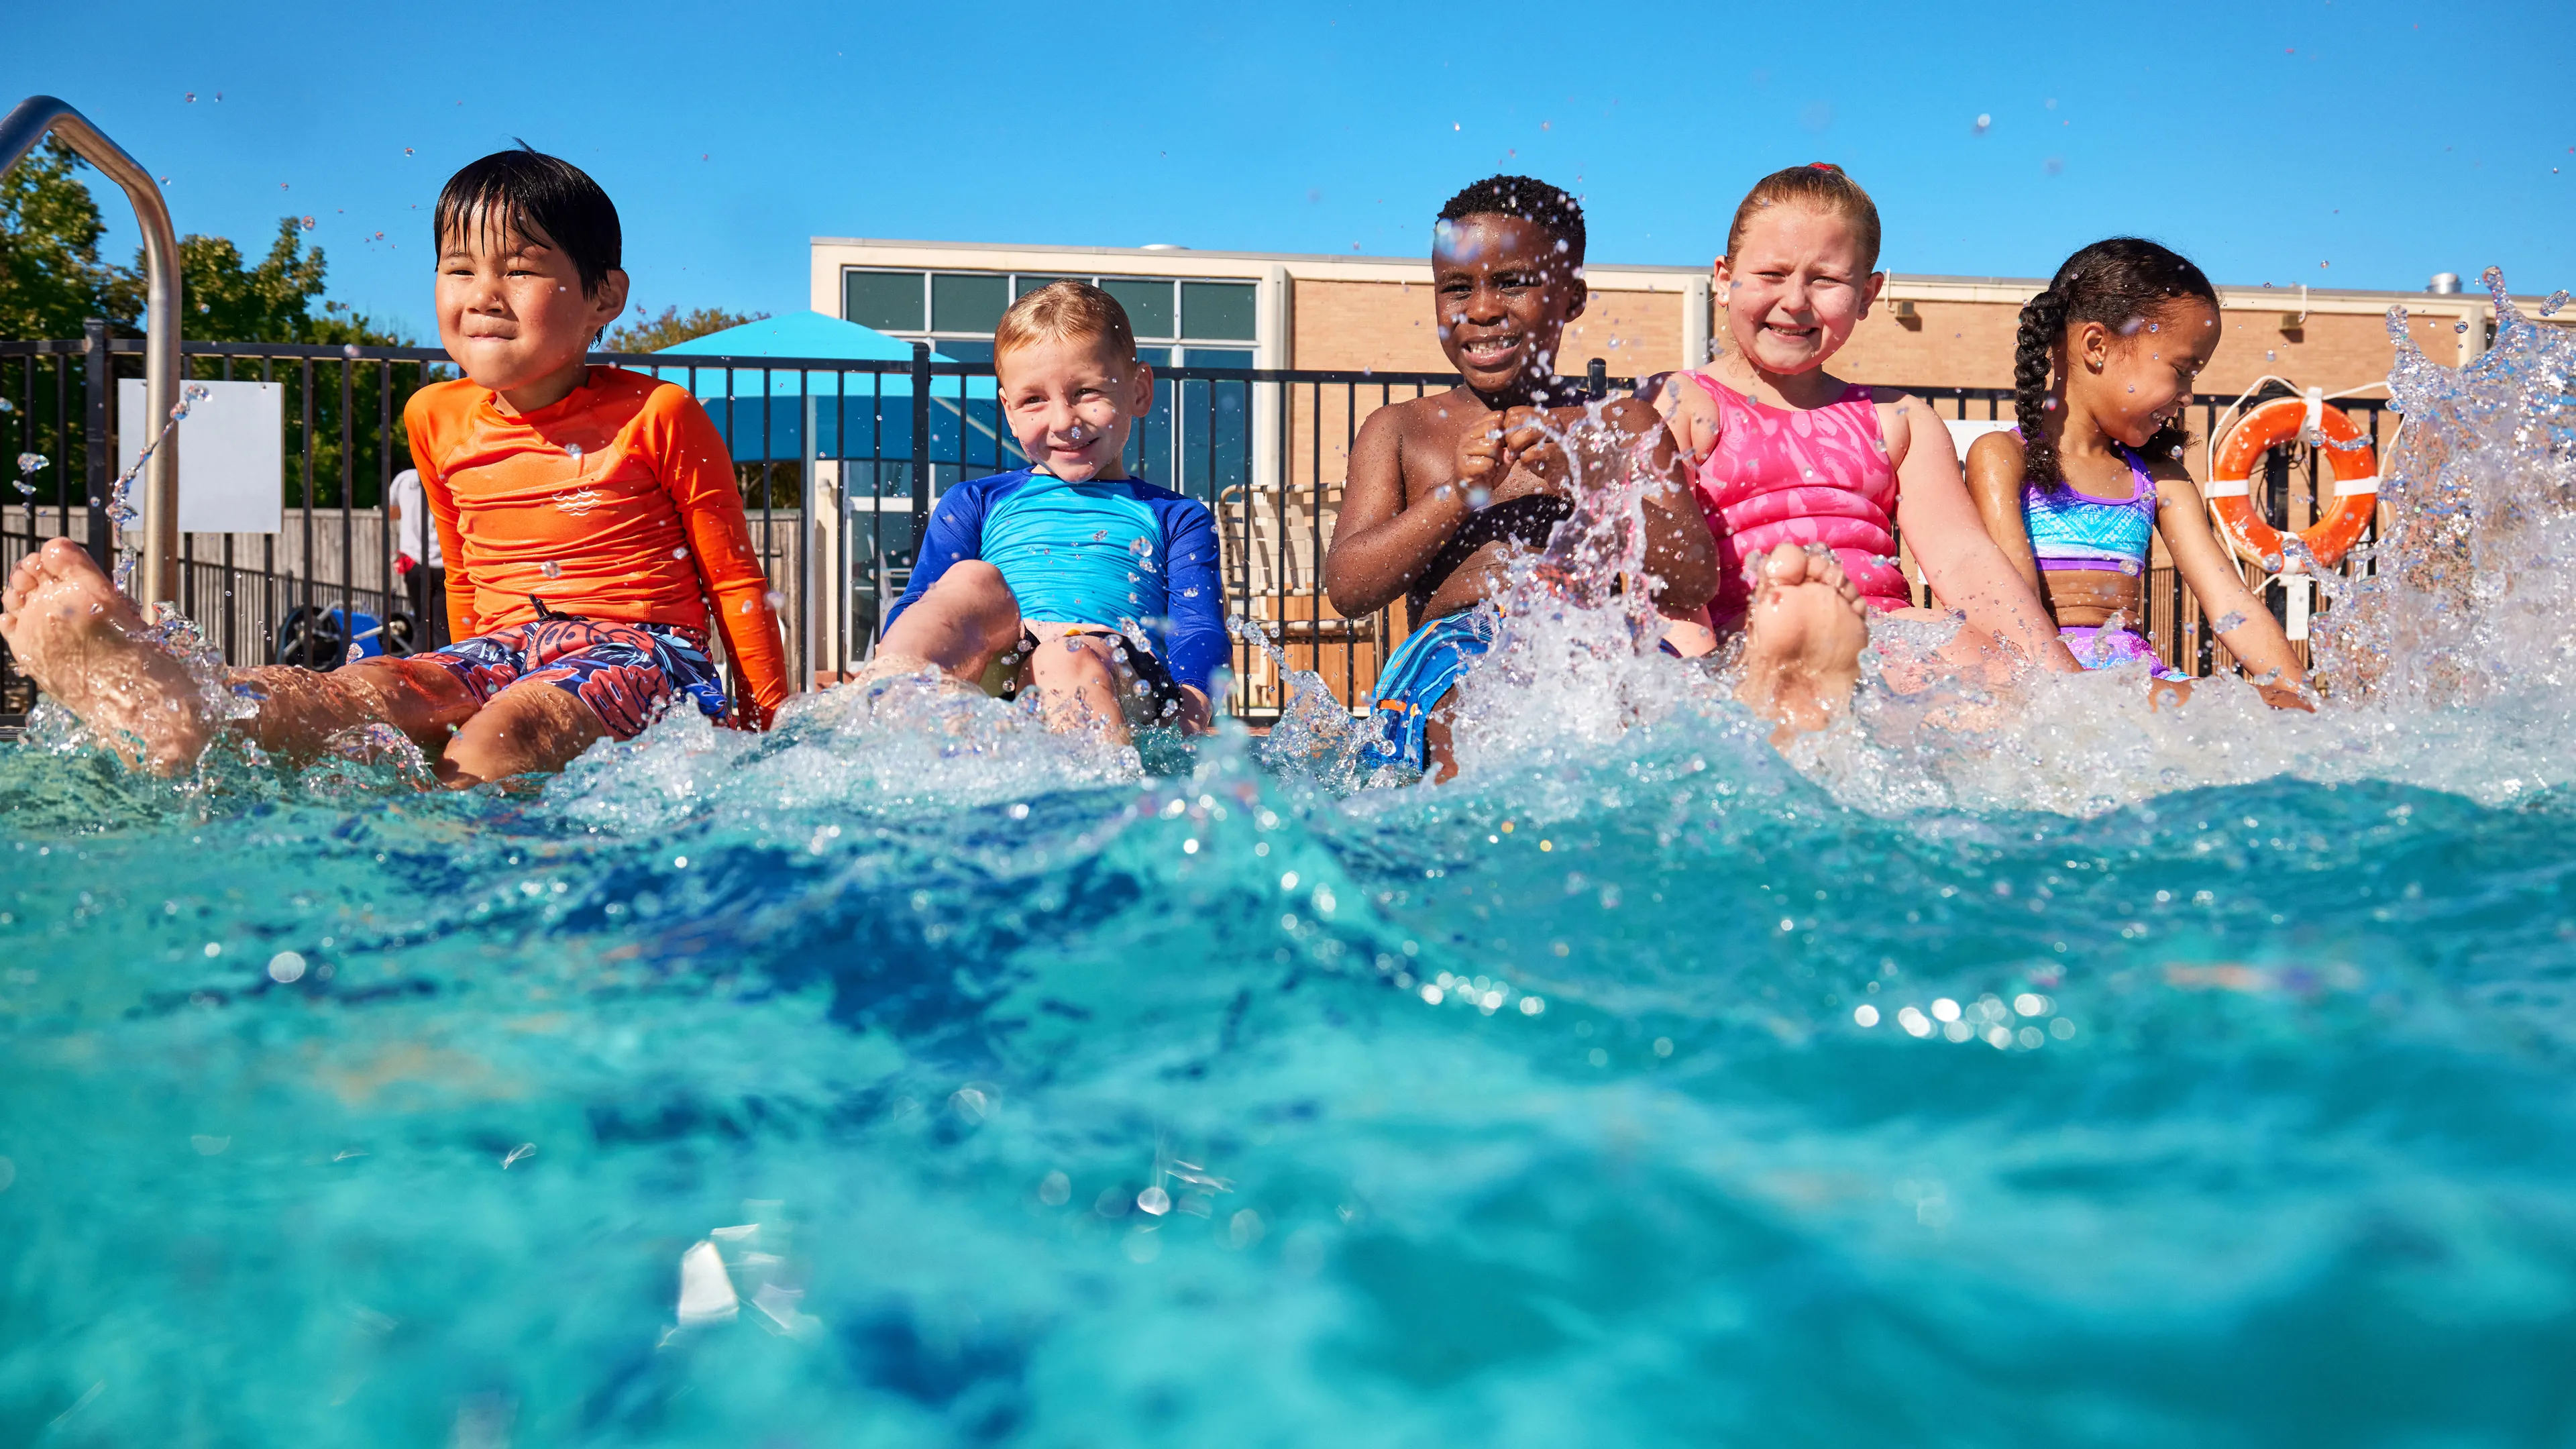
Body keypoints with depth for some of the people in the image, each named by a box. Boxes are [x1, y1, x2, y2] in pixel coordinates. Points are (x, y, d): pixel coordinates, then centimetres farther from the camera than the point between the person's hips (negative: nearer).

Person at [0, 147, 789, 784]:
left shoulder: (658, 418, -2)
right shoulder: (437, 420, 14)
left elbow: (735, 579, 3)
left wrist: (769, 722, 3)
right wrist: (459, 693, 31)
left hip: (637, 649, -4)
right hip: (502, 650, 4)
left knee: (509, 733, -38)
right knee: (369, 690, -29)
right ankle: (169, 715, -56)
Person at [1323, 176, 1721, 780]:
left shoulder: (1625, 425, 17)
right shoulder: (1398, 430, 19)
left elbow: (1695, 583, 4)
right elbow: (1347, 590, 7)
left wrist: (1586, 485, -10)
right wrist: (1457, 495, -6)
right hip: (1455, 658, 0)